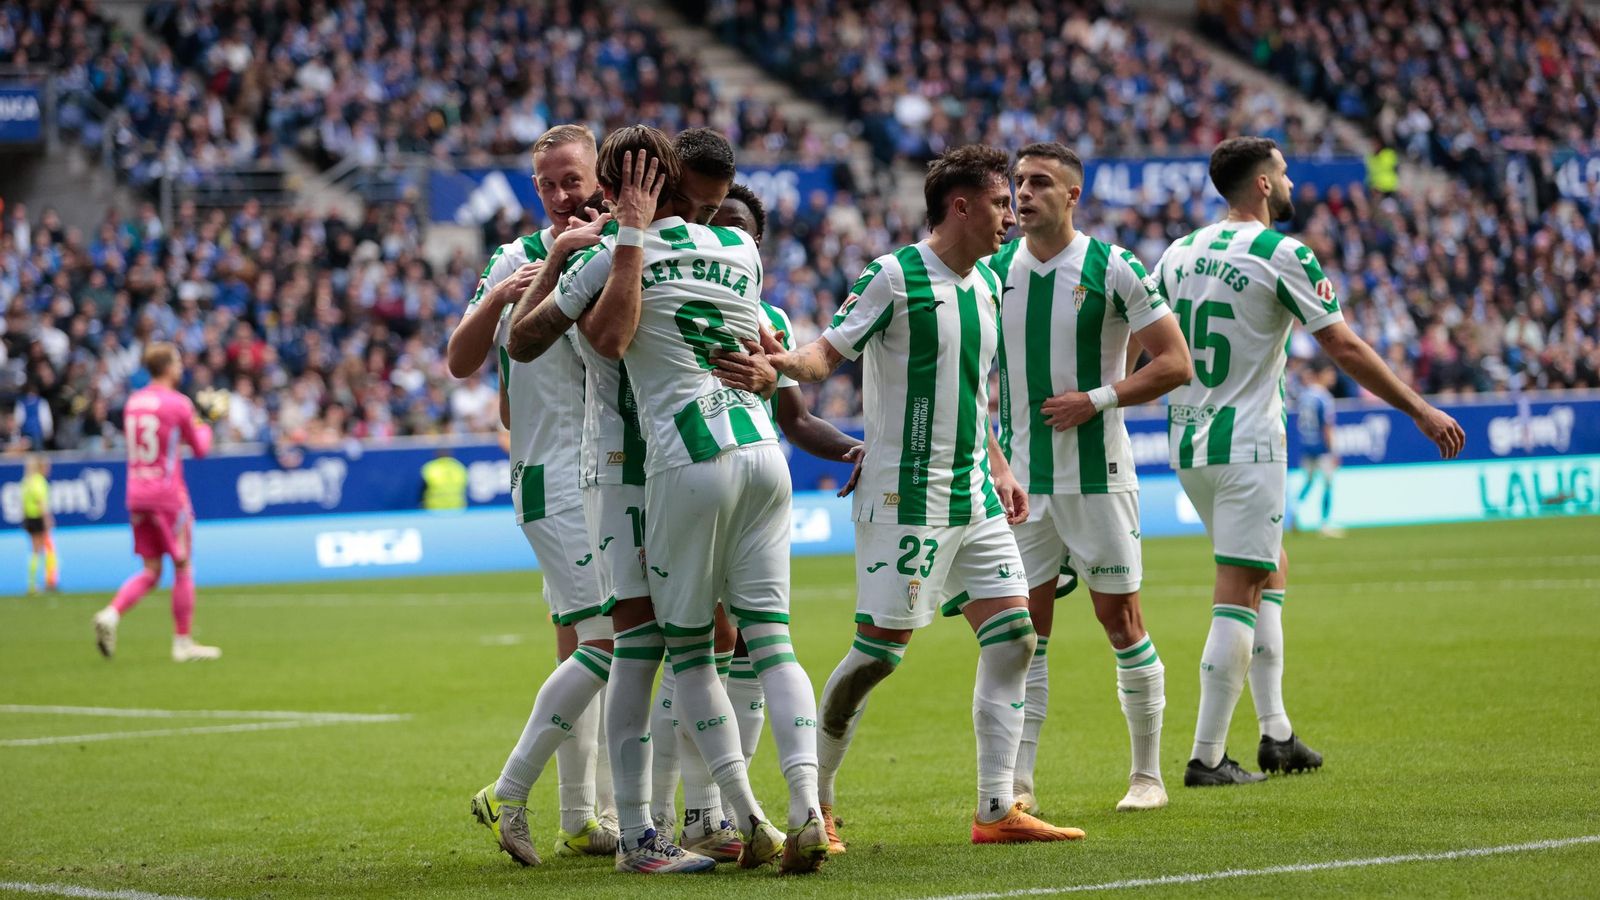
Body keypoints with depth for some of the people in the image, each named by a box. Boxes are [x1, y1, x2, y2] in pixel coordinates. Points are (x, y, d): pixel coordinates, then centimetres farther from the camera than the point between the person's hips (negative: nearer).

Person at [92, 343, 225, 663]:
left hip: (136, 495, 6)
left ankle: (111, 613, -11)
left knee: (150, 570, 11)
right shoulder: (178, 404, -10)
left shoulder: (133, 401, 8)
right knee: (183, 568, 5)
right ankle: (183, 642, 7)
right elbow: (200, 449, -2)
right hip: (168, 495, -6)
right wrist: (203, 425, 20)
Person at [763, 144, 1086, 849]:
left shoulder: (987, 283, 13)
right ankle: (814, 800, 10)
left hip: (974, 495, 8)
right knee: (880, 649, -6)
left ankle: (997, 810, 4)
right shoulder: (894, 277, -11)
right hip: (905, 495, -8)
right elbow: (830, 352, -13)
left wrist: (999, 471, 22)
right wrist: (787, 362, -35)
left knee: (1013, 637, 1)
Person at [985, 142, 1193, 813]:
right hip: (1022, 481, 3)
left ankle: (1147, 775, 12)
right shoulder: (994, 272, 5)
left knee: (1121, 621, 2)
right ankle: (1018, 784, 4)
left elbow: (1175, 362, -7)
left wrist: (1098, 399, -15)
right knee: (1023, 632, 1)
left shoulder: (1112, 269, -6)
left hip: (1097, 475, -3)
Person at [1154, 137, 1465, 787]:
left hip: (1188, 441, 8)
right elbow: (1346, 350, -9)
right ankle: (1207, 757, -8)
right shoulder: (1282, 255, -10)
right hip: (1246, 443, -7)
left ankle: (1276, 733, 18)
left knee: (1271, 570, 20)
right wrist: (1421, 411, -3)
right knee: (1238, 598, -5)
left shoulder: (1180, 253, 9)